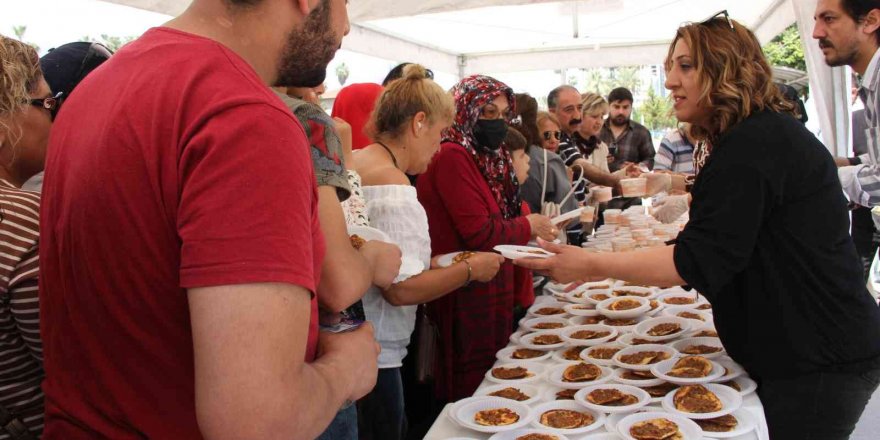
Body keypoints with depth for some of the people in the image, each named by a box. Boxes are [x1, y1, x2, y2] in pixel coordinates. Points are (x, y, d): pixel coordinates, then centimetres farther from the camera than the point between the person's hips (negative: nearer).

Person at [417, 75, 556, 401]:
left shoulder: (487, 157, 14)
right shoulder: (452, 157, -16)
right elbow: (481, 234, -20)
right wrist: (528, 226, -5)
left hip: (490, 295, 9)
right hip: (465, 300, -9)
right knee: (471, 392, 2)